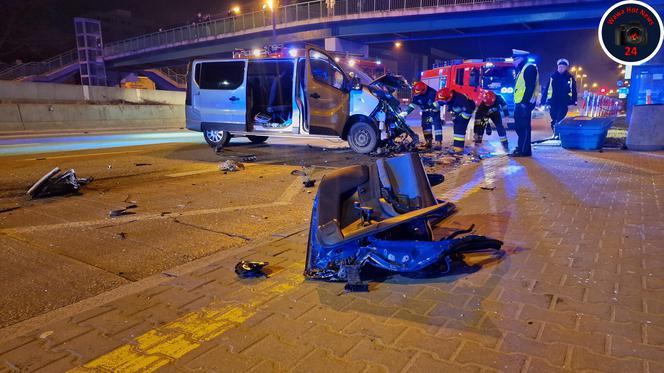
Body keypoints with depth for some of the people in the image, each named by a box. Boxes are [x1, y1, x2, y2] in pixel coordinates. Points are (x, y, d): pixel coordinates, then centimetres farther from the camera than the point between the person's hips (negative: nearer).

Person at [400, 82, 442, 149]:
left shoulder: (432, 93, -29)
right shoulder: (416, 96, -10)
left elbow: (437, 103, -28)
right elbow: (412, 105, -8)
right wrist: (404, 113, -19)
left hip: (434, 111, -6)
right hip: (425, 112, 6)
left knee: (437, 125, -15)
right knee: (425, 125, 4)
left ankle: (439, 143, -18)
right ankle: (428, 142, 12)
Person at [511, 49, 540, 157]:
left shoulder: (530, 68, -8)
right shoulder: (522, 69, 23)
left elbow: (530, 87, -17)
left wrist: (525, 101, -23)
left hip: (525, 103, -10)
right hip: (520, 103, 10)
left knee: (524, 127, -10)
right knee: (518, 126, 13)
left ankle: (524, 150, -9)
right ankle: (521, 147, 21)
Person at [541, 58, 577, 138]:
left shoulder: (570, 78, 2)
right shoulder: (553, 77, 5)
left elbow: (574, 90, 3)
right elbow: (546, 89, 4)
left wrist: (574, 101, -4)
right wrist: (543, 101, 0)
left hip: (564, 102, -2)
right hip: (553, 102, 2)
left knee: (560, 119, -11)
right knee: (554, 119, 8)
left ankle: (559, 133, -6)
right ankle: (555, 133, 22)